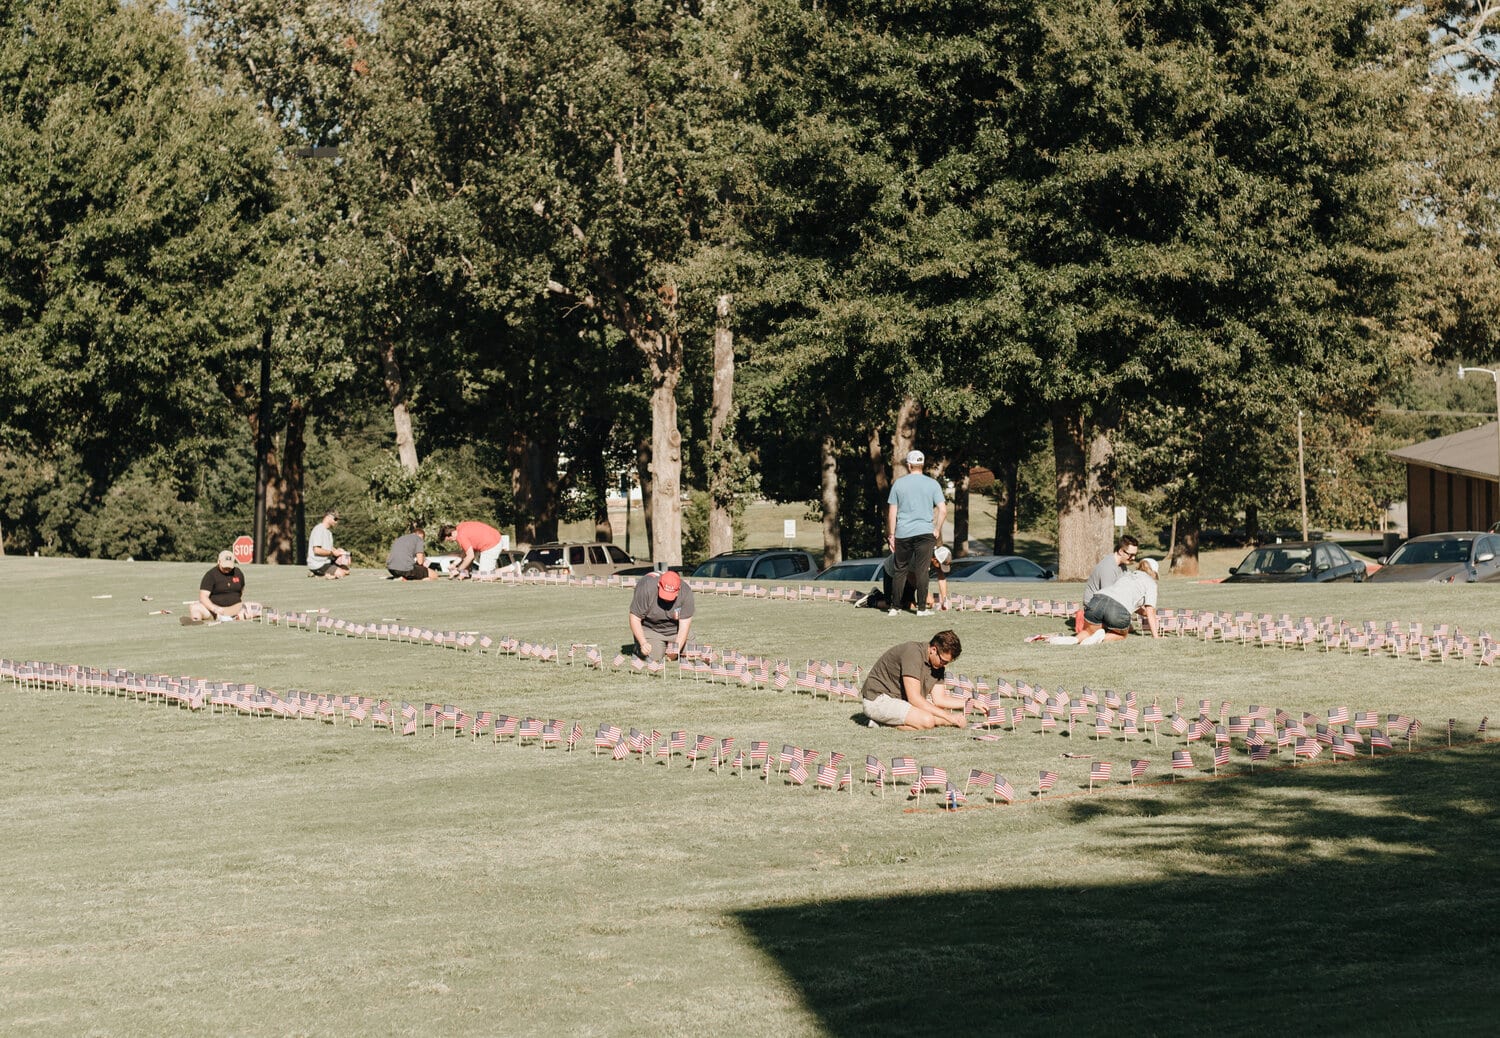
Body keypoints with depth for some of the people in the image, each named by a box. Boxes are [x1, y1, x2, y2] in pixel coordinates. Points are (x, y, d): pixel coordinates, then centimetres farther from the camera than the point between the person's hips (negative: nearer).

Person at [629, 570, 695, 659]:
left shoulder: (686, 592, -25)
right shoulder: (646, 588, -30)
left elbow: (685, 623, -22)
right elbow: (635, 619, -22)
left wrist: (677, 649, -31)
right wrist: (643, 643, -32)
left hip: (675, 630, 2)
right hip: (651, 628, -2)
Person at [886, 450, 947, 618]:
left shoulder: (898, 484, 3)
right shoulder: (933, 484, 1)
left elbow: (892, 512, 4)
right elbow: (943, 510, -6)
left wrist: (891, 535, 10)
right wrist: (937, 530, 5)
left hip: (903, 533, 1)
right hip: (925, 532, -1)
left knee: (900, 570, 8)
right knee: (922, 571, 1)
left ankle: (894, 607, 7)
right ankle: (921, 608, 0)